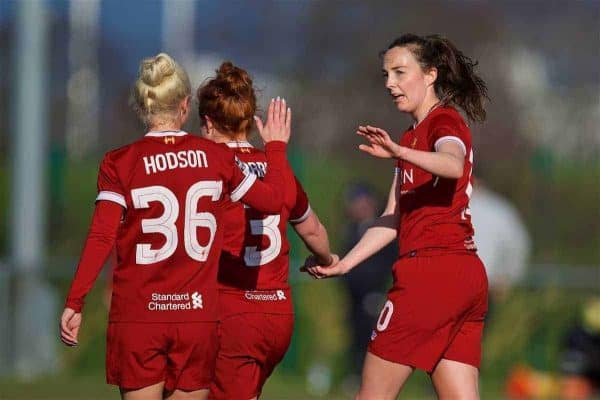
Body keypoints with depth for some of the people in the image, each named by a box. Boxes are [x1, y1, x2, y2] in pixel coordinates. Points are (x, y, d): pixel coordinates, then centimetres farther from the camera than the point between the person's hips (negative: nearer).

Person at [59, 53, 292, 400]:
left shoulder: (120, 163, -3)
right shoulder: (215, 157, 2)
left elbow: (101, 238, -9)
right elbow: (273, 200, 12)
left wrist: (74, 303, -6)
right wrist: (277, 146, 28)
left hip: (137, 316, -1)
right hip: (197, 315, 1)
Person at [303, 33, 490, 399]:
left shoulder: (444, 120, -5)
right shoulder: (414, 136, 24)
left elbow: (453, 165, -29)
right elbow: (393, 220, 21)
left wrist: (400, 152, -44)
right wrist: (343, 264, 14)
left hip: (432, 272, -10)